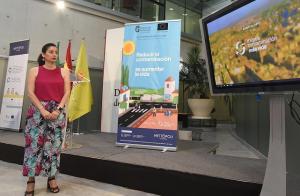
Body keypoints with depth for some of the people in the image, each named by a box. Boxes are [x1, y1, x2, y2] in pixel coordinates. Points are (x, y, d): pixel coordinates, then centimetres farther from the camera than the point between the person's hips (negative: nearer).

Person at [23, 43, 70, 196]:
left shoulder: (63, 72, 8)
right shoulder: (35, 71, 6)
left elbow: (67, 93, 2)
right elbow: (30, 93, -2)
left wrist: (58, 109, -10)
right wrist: (43, 110, -13)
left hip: (57, 112, 1)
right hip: (38, 111, -1)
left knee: (54, 145, 3)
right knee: (34, 144, -1)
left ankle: (51, 178, 14)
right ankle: (31, 180, 10)